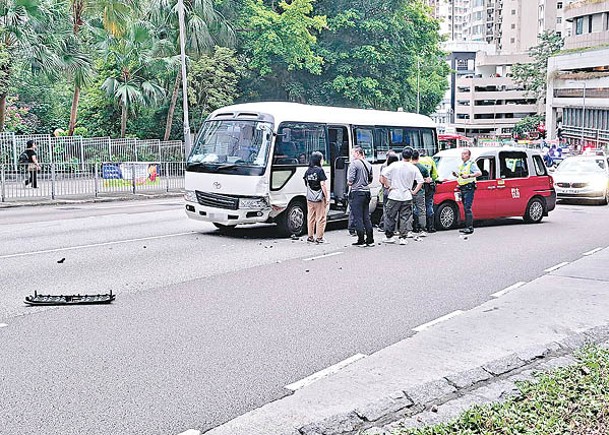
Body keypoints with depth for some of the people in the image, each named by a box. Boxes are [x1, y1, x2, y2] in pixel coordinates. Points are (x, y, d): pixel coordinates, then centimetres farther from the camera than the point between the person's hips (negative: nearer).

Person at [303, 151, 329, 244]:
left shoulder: (308, 171, 7)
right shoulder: (320, 170, -12)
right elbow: (323, 185, -14)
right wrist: (327, 197, -10)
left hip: (310, 198, 6)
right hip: (319, 198, -6)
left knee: (311, 218, 14)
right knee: (320, 218, 1)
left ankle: (310, 237, 19)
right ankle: (319, 238, 2)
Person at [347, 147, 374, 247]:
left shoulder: (354, 164, -11)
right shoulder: (368, 164, 11)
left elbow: (350, 181, -16)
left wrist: (349, 183, 4)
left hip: (357, 193, -7)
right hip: (366, 192, 7)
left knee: (358, 218, -2)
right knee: (366, 217, 12)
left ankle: (361, 241, -1)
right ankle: (370, 240, 13)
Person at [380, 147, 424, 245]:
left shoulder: (394, 165, -4)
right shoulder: (413, 168, -1)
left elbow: (383, 175, -9)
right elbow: (420, 182, -2)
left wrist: (387, 186, 0)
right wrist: (414, 191, 6)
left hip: (394, 196, -1)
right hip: (407, 197, 1)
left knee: (390, 216, 10)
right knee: (405, 218, 6)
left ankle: (388, 236, 16)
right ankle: (403, 238, 3)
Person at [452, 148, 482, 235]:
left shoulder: (472, 164, -7)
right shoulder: (462, 165, 20)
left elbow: (479, 173, -22)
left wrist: (468, 176, -32)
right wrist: (456, 175, 10)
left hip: (469, 188, -9)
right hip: (463, 188, 9)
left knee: (468, 208, -14)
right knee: (466, 208, 11)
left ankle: (470, 227, -15)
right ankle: (467, 227, 15)